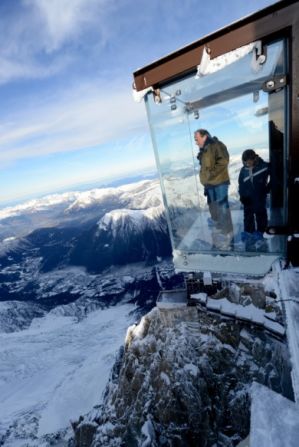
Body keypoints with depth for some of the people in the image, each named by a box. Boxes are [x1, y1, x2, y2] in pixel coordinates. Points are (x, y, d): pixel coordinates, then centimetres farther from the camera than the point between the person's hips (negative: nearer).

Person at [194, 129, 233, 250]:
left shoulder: (216, 145, -5)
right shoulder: (203, 151, 19)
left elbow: (223, 160, -19)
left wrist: (212, 174, -18)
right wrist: (205, 183, 15)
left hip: (219, 184, -9)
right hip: (210, 185, 9)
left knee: (222, 211, -5)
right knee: (215, 213, 14)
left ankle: (226, 241, 5)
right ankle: (218, 241, 25)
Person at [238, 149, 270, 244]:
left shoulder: (264, 166, -9)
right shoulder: (243, 170, 2)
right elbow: (241, 184, 8)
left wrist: (268, 187, -3)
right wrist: (242, 195, 0)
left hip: (260, 197, -3)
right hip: (247, 198, 3)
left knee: (260, 214, 7)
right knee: (248, 215, 8)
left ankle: (260, 232, 19)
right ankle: (248, 232, 17)